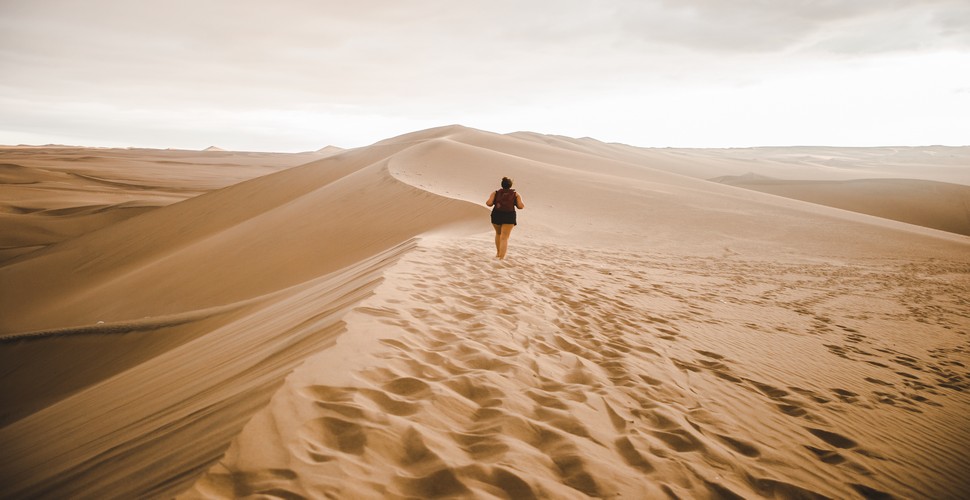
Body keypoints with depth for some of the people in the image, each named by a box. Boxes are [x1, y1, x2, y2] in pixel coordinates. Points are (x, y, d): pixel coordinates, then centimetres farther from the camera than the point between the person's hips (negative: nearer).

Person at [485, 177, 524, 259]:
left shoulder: (495, 193, 6)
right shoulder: (516, 194, 6)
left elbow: (489, 203, -6)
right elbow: (520, 206, -3)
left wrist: (487, 202, 17)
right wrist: (523, 205, 19)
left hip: (496, 215, 2)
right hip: (509, 216, -2)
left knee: (498, 233, 27)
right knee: (504, 238, -6)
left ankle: (498, 253, 39)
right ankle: (501, 258, -21)